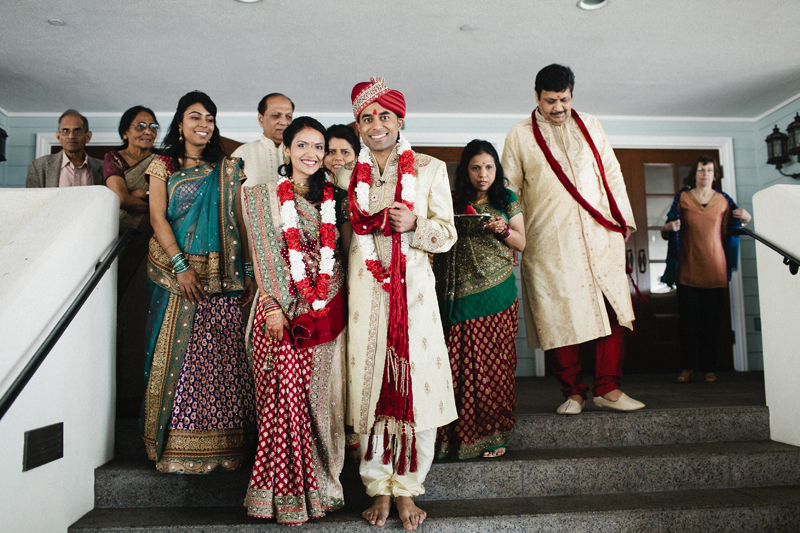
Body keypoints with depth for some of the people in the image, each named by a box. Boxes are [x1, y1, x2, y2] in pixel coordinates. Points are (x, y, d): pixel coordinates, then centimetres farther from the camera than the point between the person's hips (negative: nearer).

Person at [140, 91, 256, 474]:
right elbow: (158, 217, -1)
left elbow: (240, 221, 8)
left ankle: (220, 448, 8)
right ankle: (175, 447, 11)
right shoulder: (163, 166, 9)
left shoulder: (228, 169, 13)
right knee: (176, 353, 0)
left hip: (222, 275, 1)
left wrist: (248, 271, -1)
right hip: (175, 271, 0)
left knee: (222, 356, -1)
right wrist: (181, 265, -14)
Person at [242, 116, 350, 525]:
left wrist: (341, 300, 1)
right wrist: (272, 306, -9)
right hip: (282, 306, -2)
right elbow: (263, 254, -1)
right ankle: (287, 493, 13)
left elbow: (344, 251, 12)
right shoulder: (264, 196, 4)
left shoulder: (334, 198, 11)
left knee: (321, 394, 7)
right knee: (285, 395, -2)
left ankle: (320, 484, 23)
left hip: (328, 307, 2)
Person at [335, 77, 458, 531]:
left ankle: (407, 488, 17)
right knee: (370, 385, 3)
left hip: (414, 287, -1)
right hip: (364, 289, 1)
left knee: (416, 385, -1)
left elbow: (447, 235, 4)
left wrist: (414, 224, -14)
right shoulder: (346, 174, 11)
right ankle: (380, 487, 20)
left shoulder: (430, 169, 7)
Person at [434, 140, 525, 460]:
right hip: (461, 295, 0)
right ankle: (461, 434, 7)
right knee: (460, 364, -4)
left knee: (494, 362, 0)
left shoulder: (507, 200, 10)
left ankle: (493, 434, 12)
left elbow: (521, 244, 11)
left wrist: (503, 230, -8)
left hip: (497, 293, 0)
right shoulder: (454, 202, 10)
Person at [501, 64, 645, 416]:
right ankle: (572, 392, 11)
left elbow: (611, 173, 18)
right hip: (548, 242, -2)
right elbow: (510, 190, 8)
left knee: (614, 310, -3)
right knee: (559, 317, -3)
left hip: (600, 235, 3)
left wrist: (624, 218, 13)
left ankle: (608, 389, 8)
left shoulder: (589, 125, 17)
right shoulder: (519, 136, 8)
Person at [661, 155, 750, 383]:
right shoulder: (682, 198, 6)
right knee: (689, 320, -4)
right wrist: (669, 228, -15)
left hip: (715, 271, 2)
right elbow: (666, 233, 8)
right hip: (688, 271, -1)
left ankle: (708, 368, 11)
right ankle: (687, 367, 6)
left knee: (712, 321, 1)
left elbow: (729, 232, 19)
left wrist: (745, 219, 0)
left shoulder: (723, 200, 11)